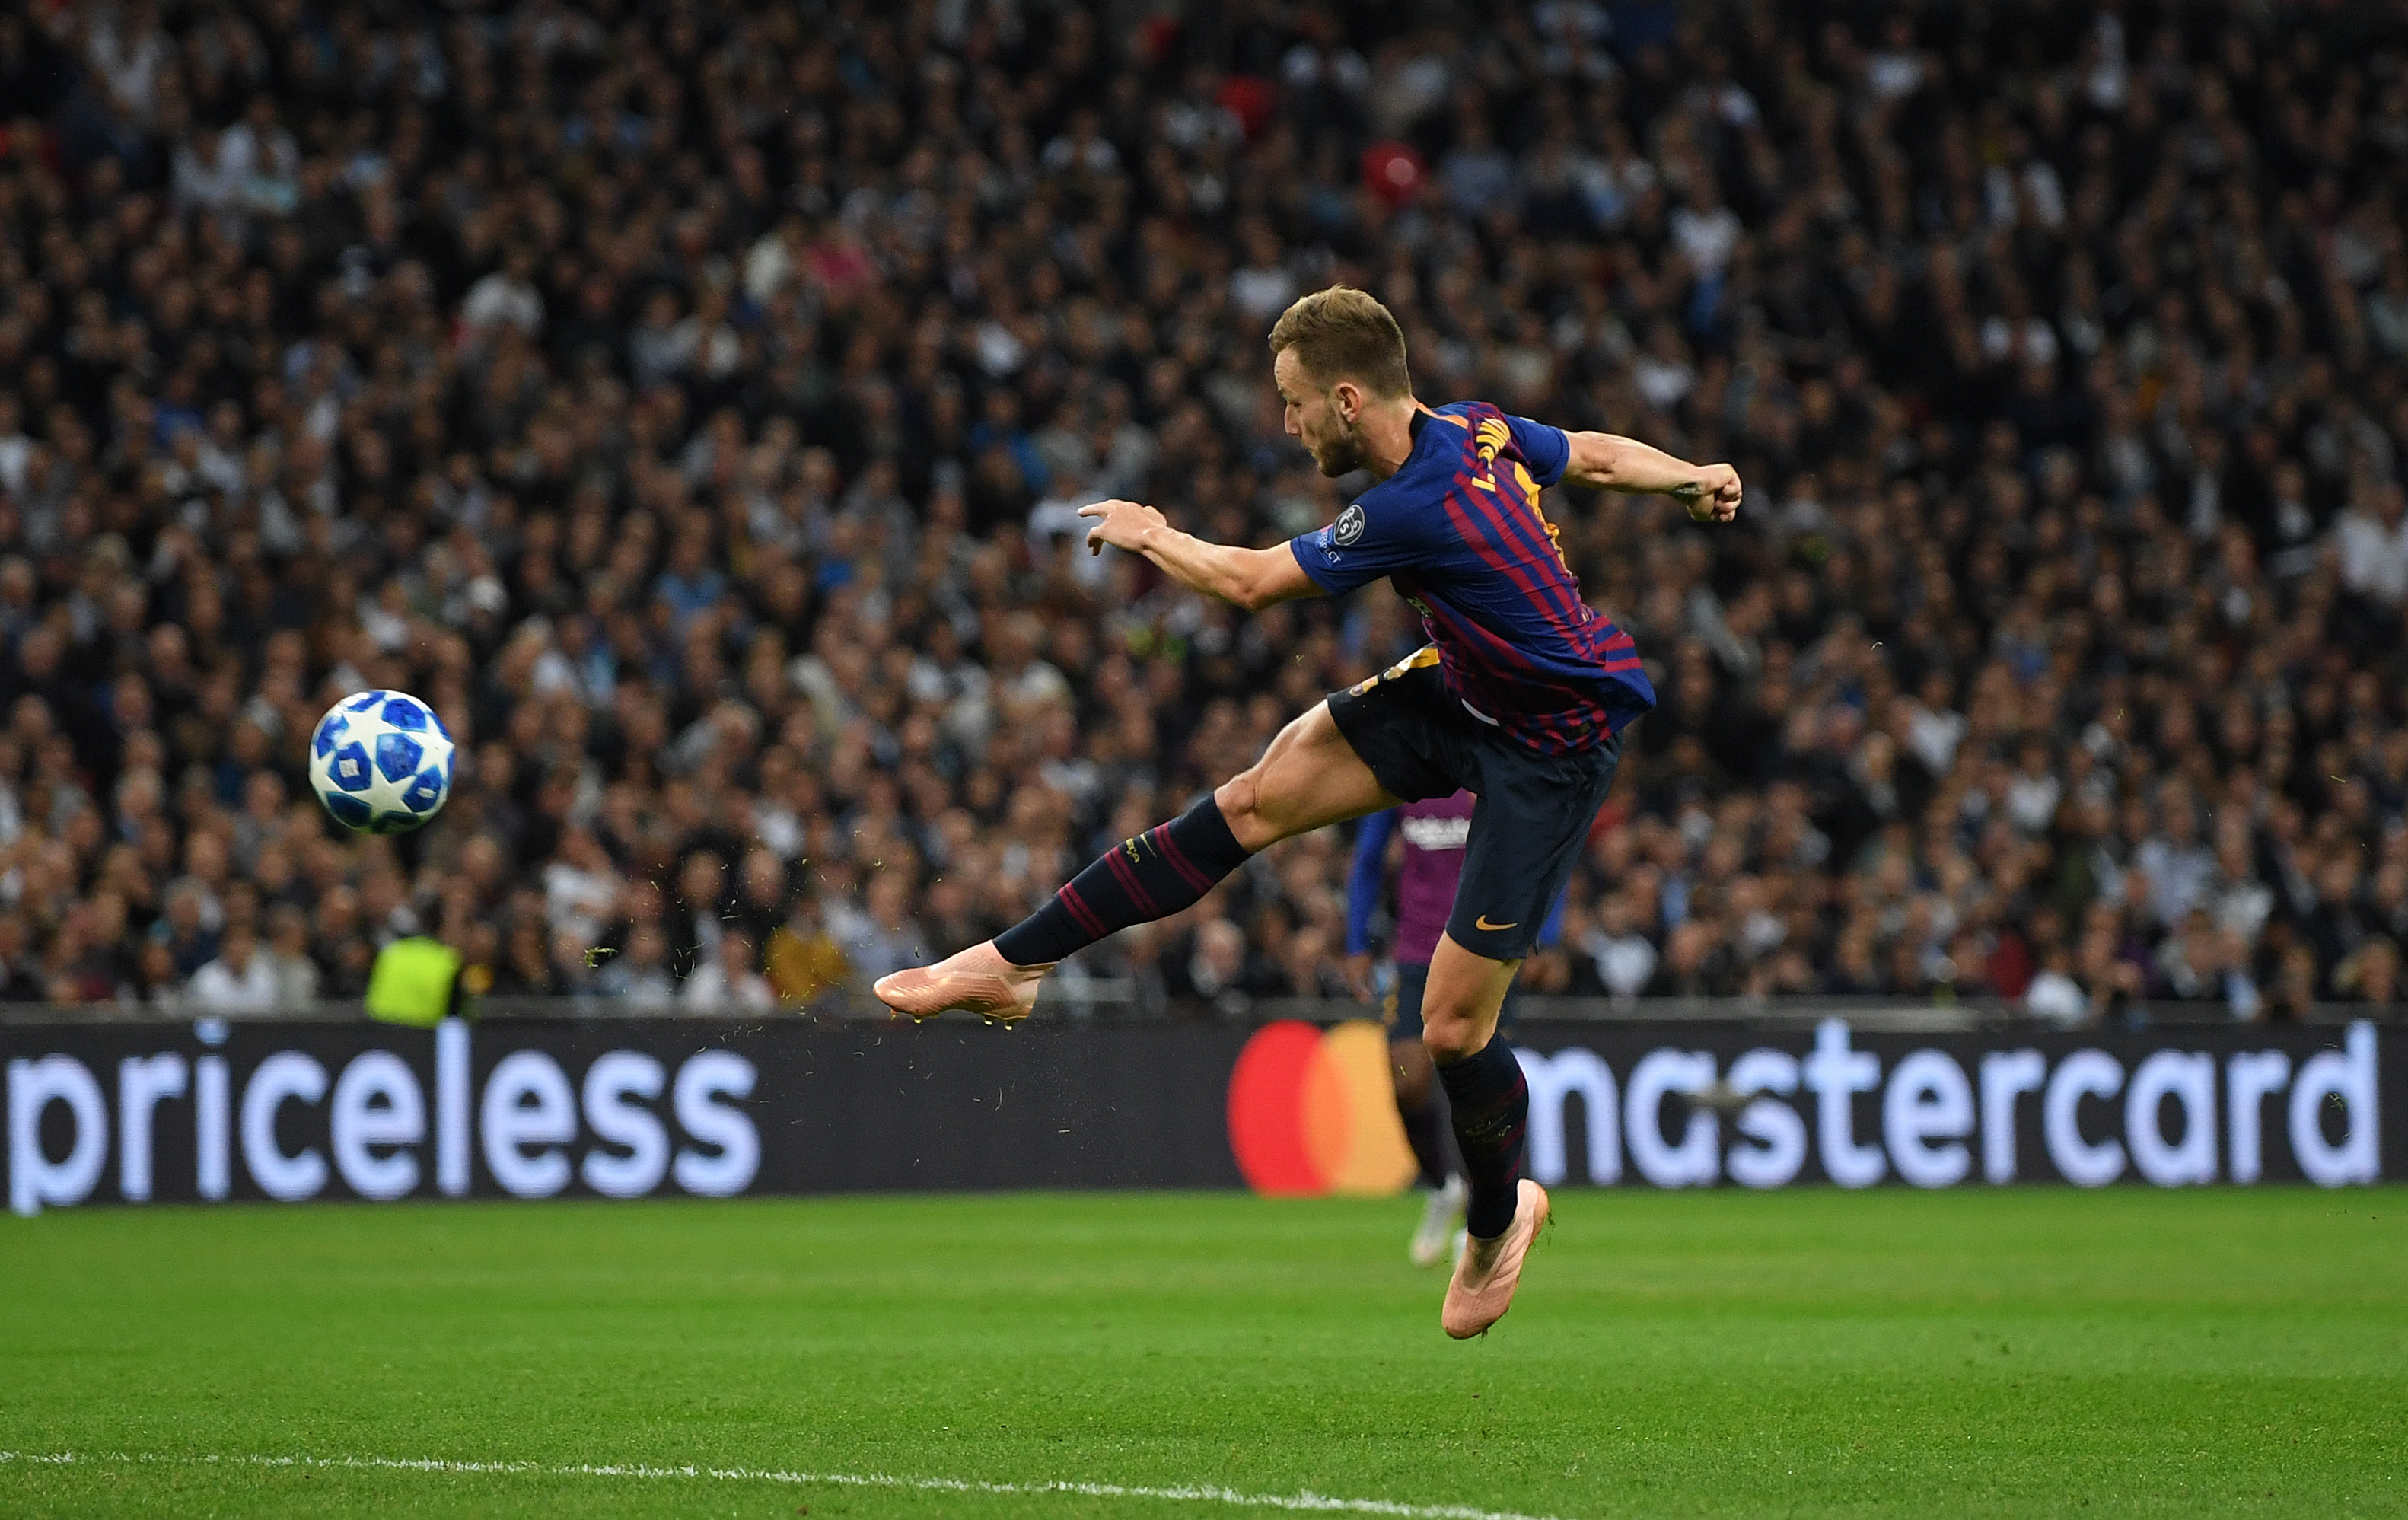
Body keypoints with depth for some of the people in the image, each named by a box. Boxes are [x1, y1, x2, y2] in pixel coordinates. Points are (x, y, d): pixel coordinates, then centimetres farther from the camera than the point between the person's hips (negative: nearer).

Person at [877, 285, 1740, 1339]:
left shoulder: (1415, 511, -32)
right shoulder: (1473, 430, -9)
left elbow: (1249, 583, -17)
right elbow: (1594, 457, 9)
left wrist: (1150, 535, 0)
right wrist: (1694, 479, 26)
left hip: (1549, 754, -9)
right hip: (1464, 691, 9)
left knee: (1452, 1026, -5)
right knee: (1256, 798, -1)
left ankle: (1499, 1216, 24)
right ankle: (1010, 963, 3)